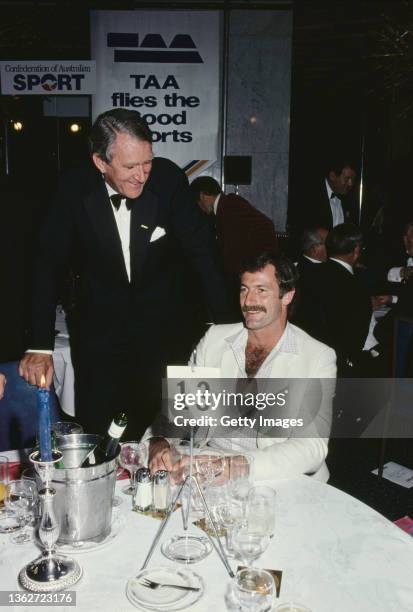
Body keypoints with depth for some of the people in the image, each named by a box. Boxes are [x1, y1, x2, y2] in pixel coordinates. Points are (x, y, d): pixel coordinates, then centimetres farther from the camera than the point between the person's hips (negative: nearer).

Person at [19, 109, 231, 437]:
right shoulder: (75, 188, -14)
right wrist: (40, 346, -14)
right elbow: (49, 263, -9)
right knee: (94, 430, 6)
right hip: (99, 326, 0)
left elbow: (201, 250, -10)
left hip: (160, 325, 0)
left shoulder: (169, 178, -15)